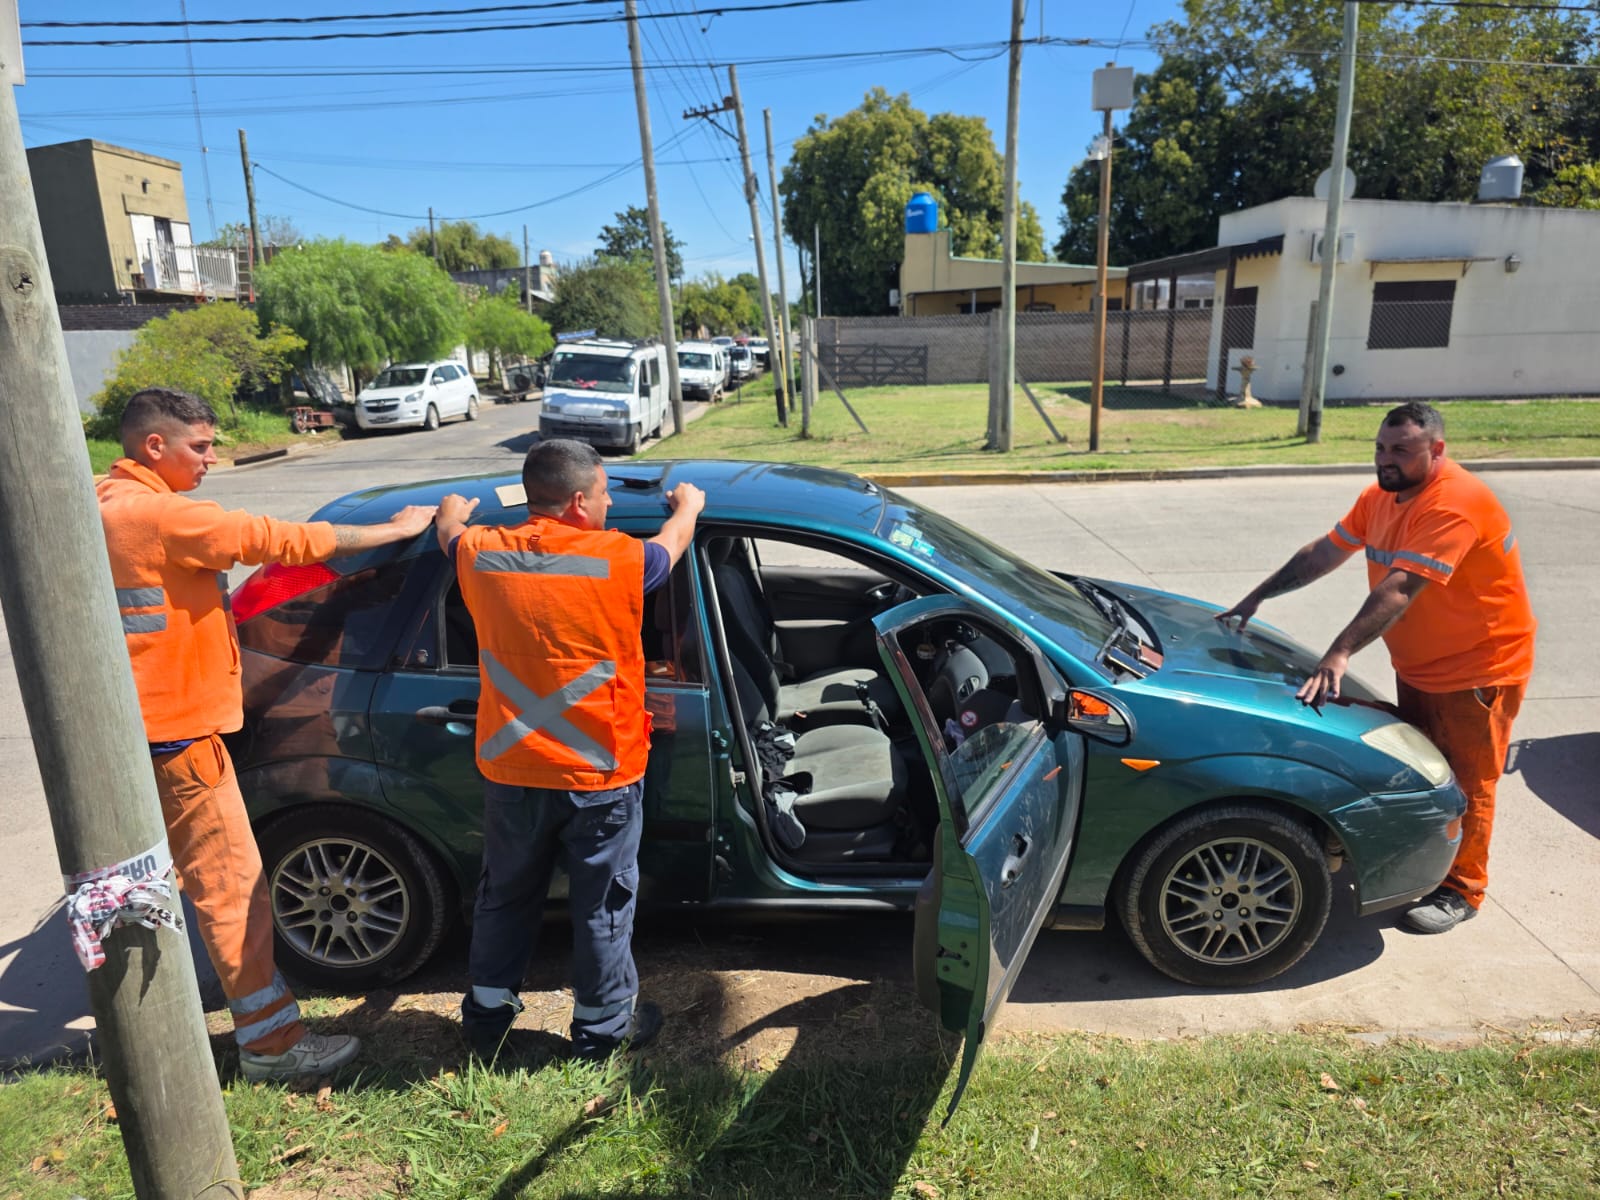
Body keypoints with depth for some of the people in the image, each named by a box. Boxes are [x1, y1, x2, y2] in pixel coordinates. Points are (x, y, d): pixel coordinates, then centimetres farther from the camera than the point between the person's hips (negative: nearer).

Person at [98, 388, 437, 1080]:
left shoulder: (110, 504, 10)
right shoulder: (158, 514, -21)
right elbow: (276, 538, -22)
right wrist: (395, 530, -16)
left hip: (139, 723, 11)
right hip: (176, 730, -11)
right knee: (233, 885, -4)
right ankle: (272, 1042, 6)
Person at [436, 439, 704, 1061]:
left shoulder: (482, 555, -7)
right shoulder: (618, 559, -16)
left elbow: (450, 529, 18)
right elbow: (673, 541, 6)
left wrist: (454, 507, 42)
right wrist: (689, 504, 28)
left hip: (510, 772, 4)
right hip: (600, 775, -3)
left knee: (506, 893, 23)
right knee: (603, 903, 14)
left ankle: (488, 1010, 39)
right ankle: (603, 1022, 31)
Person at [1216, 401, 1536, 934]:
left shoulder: (1454, 504, -28)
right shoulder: (1382, 496, 1)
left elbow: (1399, 590, -37)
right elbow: (1325, 552, 7)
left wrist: (1339, 653, -42)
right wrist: (1257, 597, 4)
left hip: (1479, 670, -8)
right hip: (1417, 666, 8)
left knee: (1465, 782, 5)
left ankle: (1459, 891, 20)